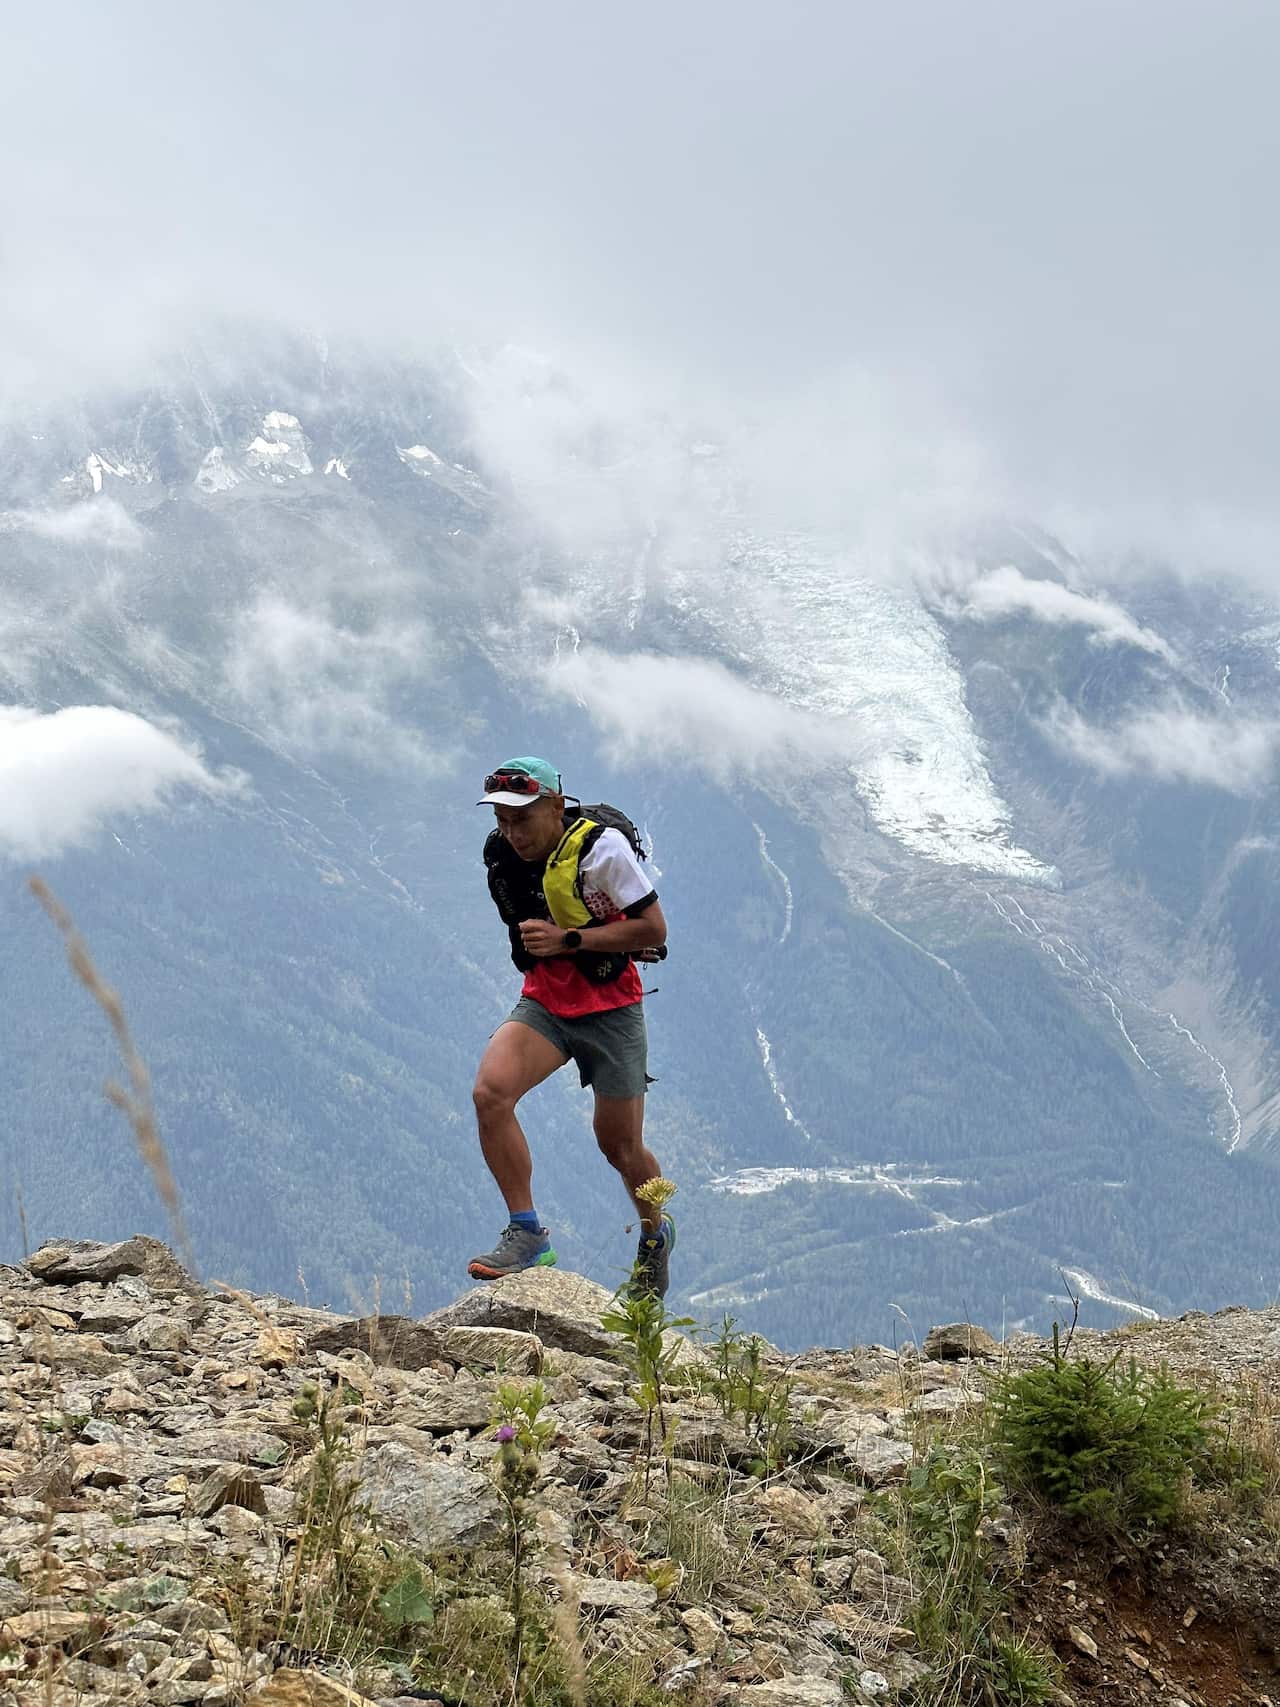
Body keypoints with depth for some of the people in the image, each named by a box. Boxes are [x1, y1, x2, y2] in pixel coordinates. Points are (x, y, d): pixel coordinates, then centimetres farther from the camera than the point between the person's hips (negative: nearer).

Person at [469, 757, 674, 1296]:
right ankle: (527, 1235, -18)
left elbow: (654, 930, -18)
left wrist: (568, 939, -24)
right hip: (544, 1004, 4)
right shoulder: (503, 856, -2)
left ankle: (656, 1234, 38)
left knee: (621, 1147, 6)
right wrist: (535, 948, 8)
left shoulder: (601, 847, -18)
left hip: (610, 1008, -4)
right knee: (490, 1091, -25)